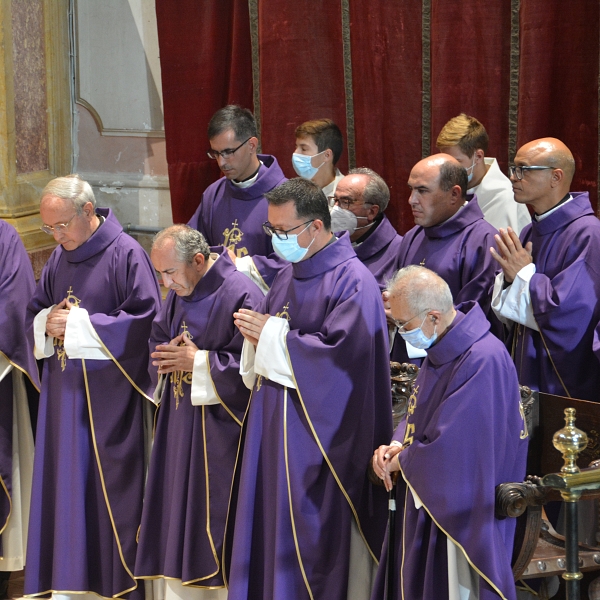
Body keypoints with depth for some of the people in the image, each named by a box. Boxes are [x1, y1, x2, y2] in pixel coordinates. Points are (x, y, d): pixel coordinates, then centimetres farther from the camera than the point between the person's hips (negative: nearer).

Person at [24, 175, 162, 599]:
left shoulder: (126, 254, -10)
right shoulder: (59, 258, 11)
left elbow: (146, 320, -15)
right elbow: (35, 311, 19)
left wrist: (79, 324, -16)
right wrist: (47, 323, -6)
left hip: (108, 394, -6)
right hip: (63, 393, 6)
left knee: (109, 483, 0)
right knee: (65, 484, 7)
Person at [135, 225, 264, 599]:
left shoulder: (241, 296, -17)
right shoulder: (180, 292, 8)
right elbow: (157, 339, 18)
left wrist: (198, 361, -18)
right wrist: (167, 355, -5)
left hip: (219, 428, -8)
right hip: (179, 423, 8)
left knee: (214, 510, -1)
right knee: (177, 507, 11)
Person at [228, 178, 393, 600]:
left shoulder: (352, 281, -14)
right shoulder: (290, 275, 12)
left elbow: (343, 352, -23)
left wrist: (272, 335, -15)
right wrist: (256, 333, -5)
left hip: (319, 434, -8)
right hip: (275, 423, 8)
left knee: (310, 535, -3)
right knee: (267, 527, 9)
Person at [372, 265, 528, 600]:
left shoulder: (483, 360, -26)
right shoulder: (442, 349, 5)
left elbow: (451, 446, -26)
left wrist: (401, 461, -10)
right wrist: (397, 445, -2)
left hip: (461, 512, -9)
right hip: (425, 503, 9)